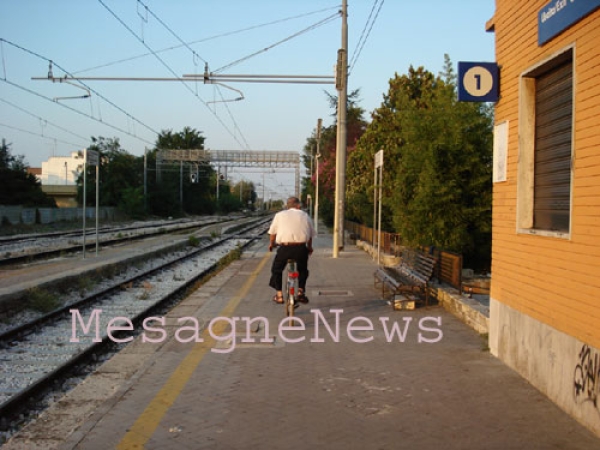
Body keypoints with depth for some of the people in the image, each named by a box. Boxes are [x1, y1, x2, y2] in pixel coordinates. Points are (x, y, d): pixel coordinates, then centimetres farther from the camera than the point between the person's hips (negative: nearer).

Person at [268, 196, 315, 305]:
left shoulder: (280, 215, 11)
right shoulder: (305, 216, 14)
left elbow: (272, 232, 15)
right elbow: (311, 235, 19)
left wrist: (271, 244, 35)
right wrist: (309, 247, 36)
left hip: (284, 247, -1)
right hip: (301, 248, 1)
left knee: (276, 269, 22)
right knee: (303, 270, 28)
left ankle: (279, 295, 20)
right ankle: (301, 291, 18)